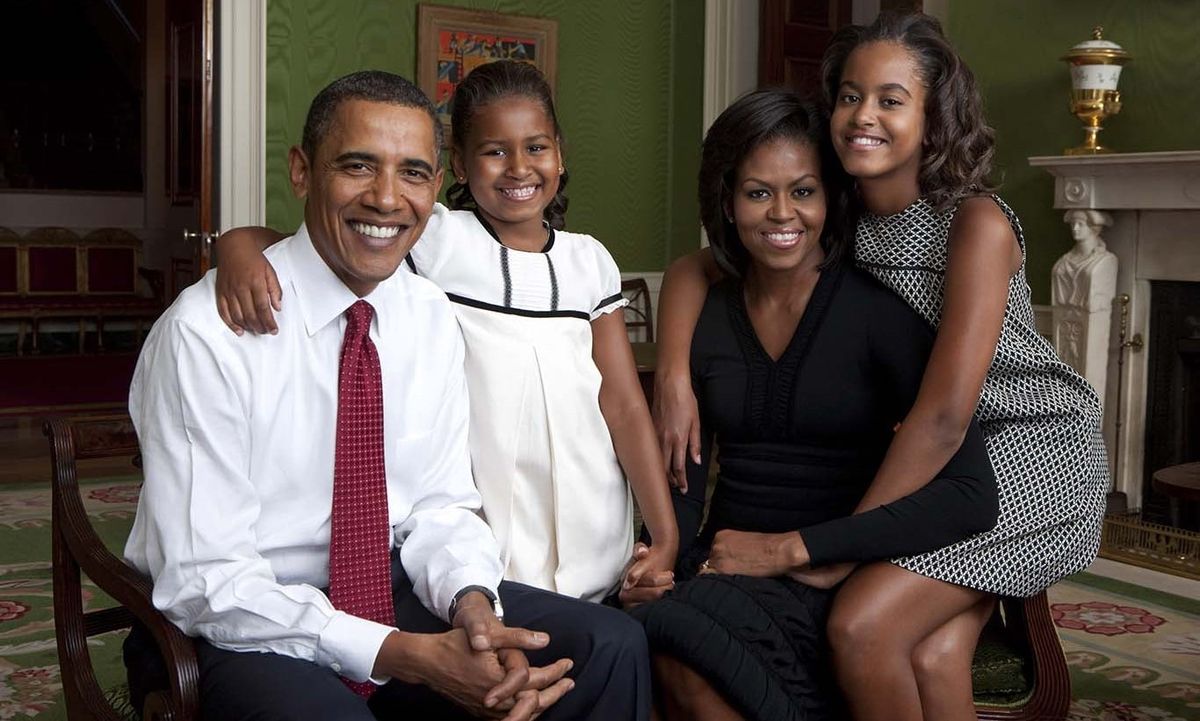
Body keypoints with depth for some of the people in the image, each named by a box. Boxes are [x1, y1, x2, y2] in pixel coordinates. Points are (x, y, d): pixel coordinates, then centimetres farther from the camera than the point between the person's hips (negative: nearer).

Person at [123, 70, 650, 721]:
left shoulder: (432, 319, 0)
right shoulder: (205, 332, -18)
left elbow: (439, 506, 4)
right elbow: (205, 582, -20)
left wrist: (473, 605, -19)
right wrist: (405, 656, -28)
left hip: (391, 593, 6)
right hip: (232, 628, -5)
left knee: (611, 647, -11)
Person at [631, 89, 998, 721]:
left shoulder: (878, 313, -6)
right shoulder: (705, 318, 8)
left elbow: (972, 497, -15)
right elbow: (683, 478, 9)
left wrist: (792, 548, -16)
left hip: (835, 590, -3)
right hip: (724, 573, 3)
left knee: (681, 649, -32)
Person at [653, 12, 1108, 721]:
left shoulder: (977, 223, -23)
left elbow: (945, 414, -29)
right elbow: (692, 271, 5)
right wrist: (674, 381, -14)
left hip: (1033, 442, -5)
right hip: (925, 459, 5)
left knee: (862, 625, -22)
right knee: (931, 654, -18)